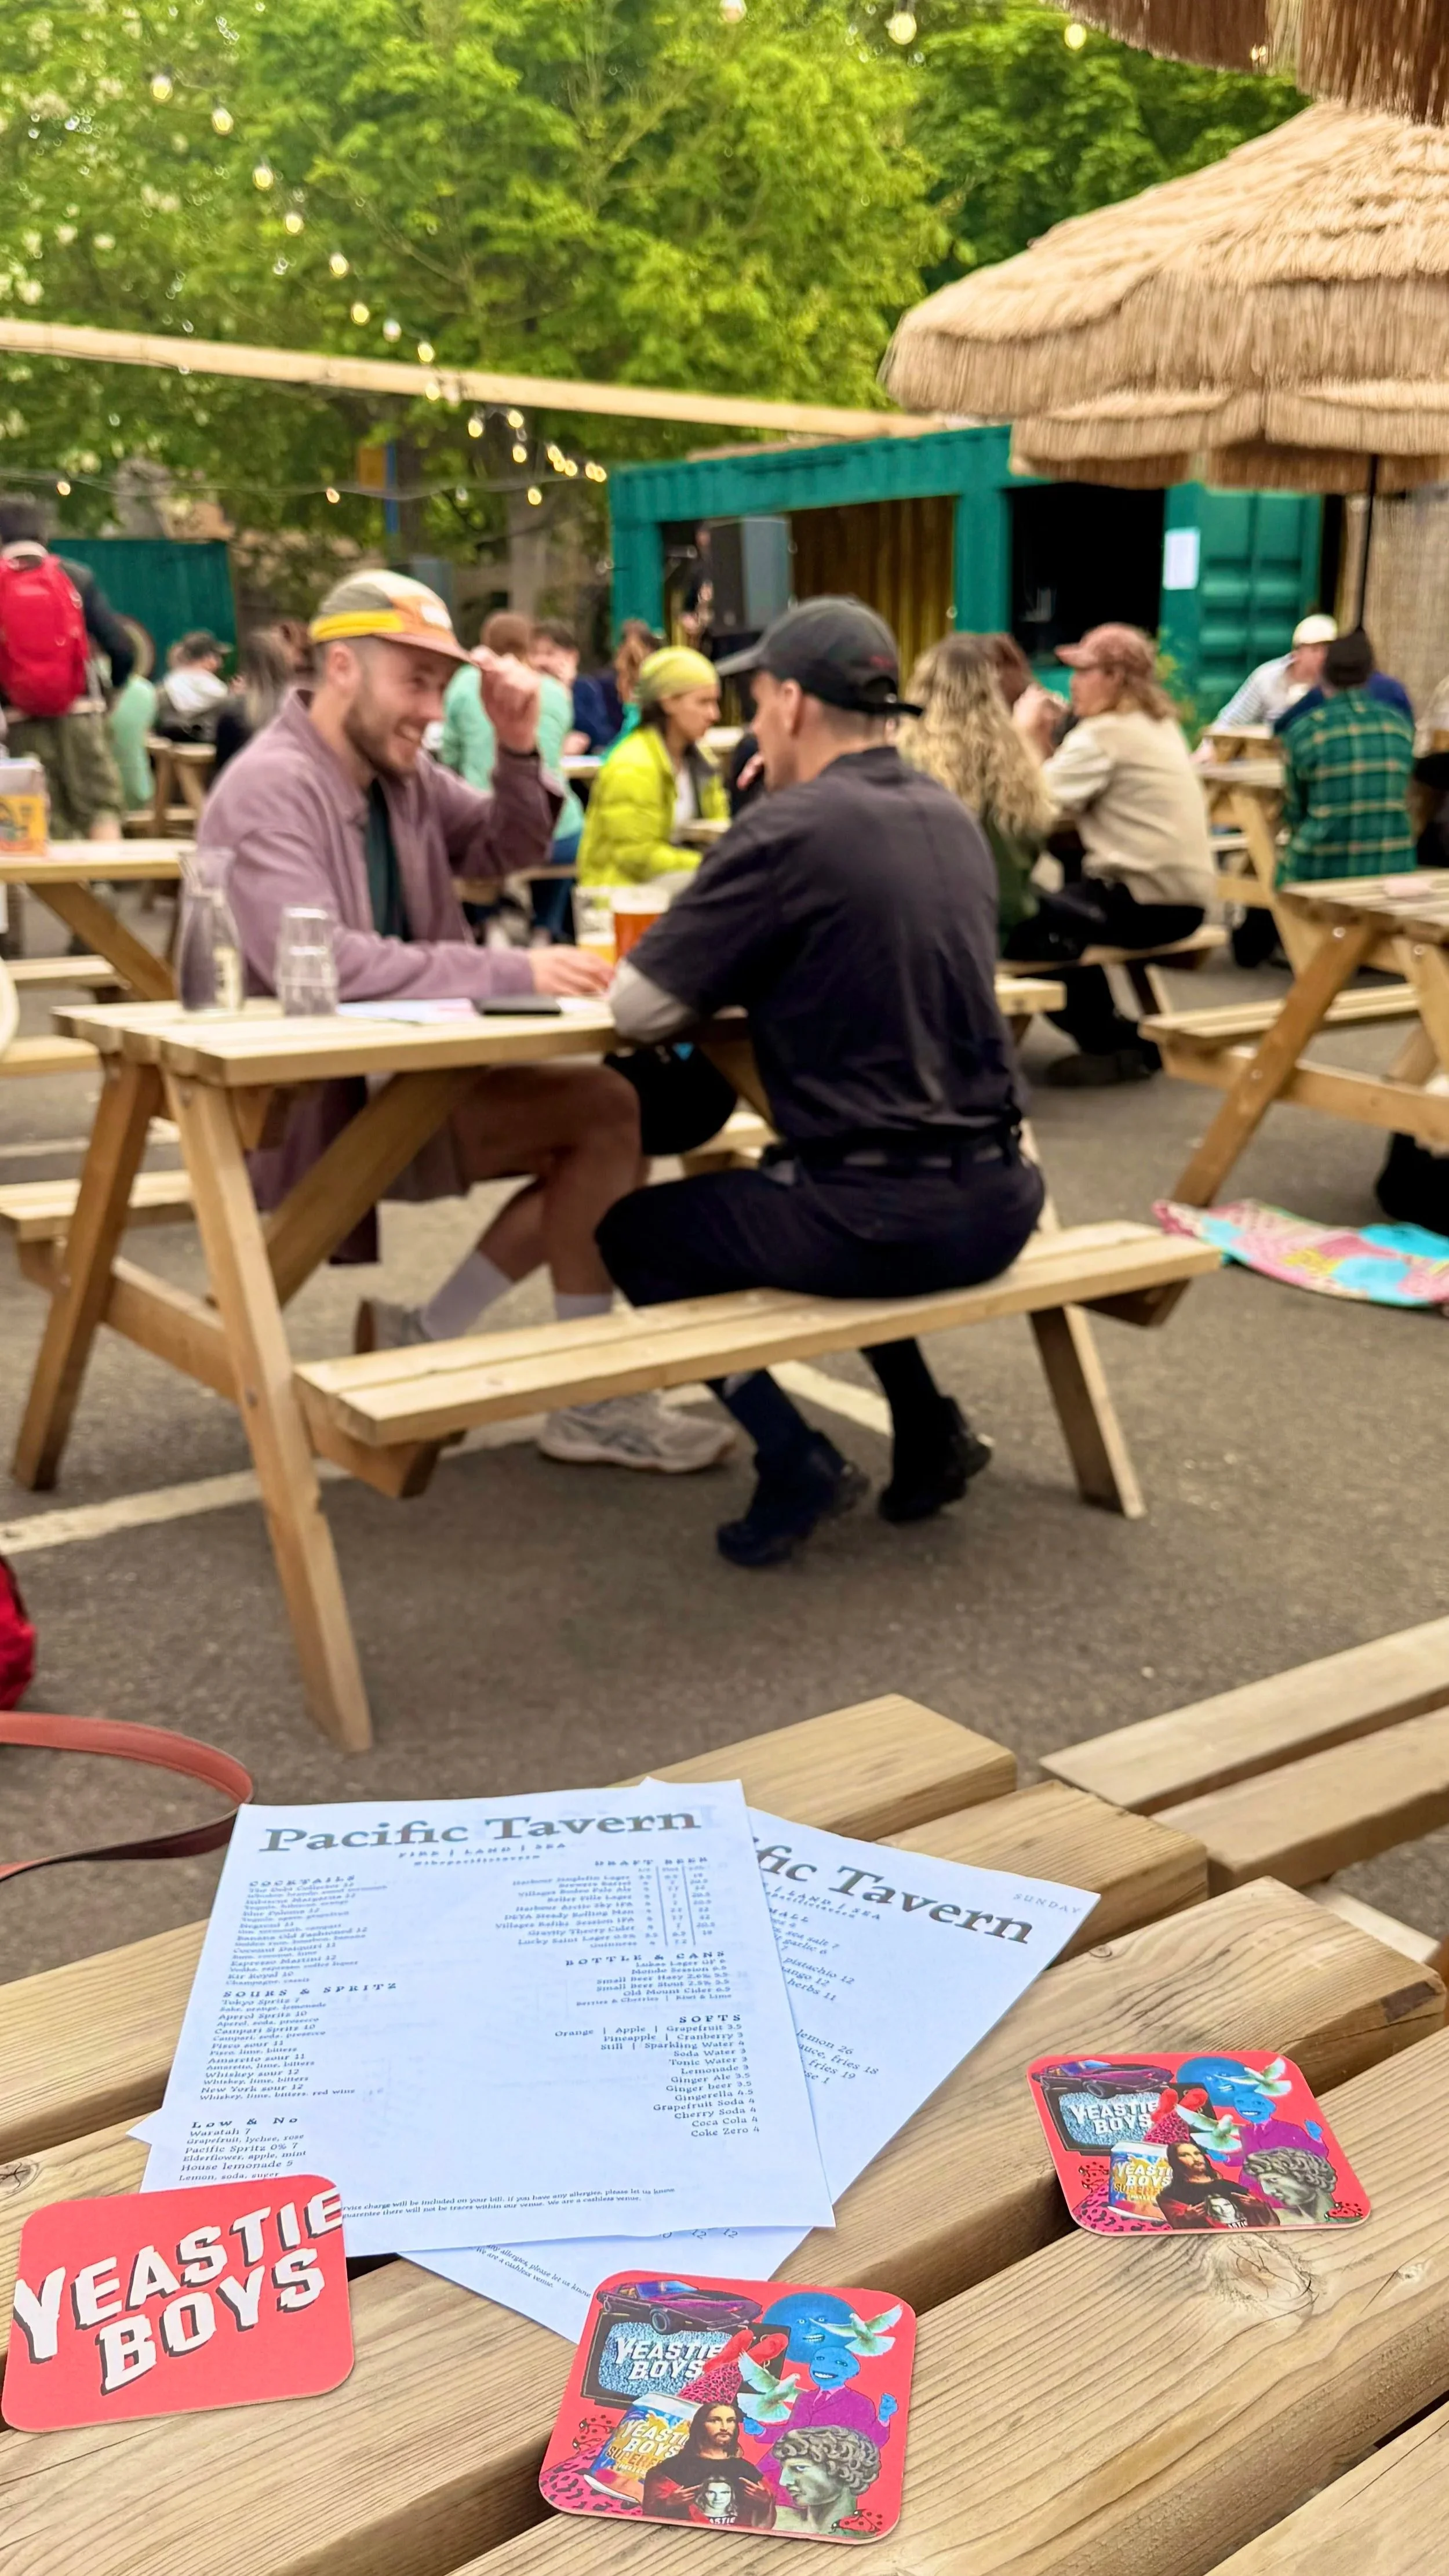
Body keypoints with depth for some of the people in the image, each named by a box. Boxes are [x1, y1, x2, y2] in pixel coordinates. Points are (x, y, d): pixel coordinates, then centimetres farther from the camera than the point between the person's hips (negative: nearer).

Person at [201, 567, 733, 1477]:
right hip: (309, 1105, -9)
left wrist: (519, 751, -3)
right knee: (605, 1113, -17)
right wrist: (512, 972, -33)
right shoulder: (271, 790, -18)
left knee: (606, 1119, 1)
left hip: (390, 1072, 9)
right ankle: (594, 1399, -7)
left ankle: (430, 1334, 3)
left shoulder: (401, 771, 9)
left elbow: (508, 851, 18)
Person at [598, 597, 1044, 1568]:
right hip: (996, 1204, 7)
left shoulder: (789, 831, -15)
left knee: (632, 1231, 16)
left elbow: (638, 1009, -11)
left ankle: (796, 1461, 7)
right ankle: (927, 1429, 27)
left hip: (879, 1224, -7)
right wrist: (752, 974, 17)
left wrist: (714, 967, 9)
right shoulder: (952, 819, 8)